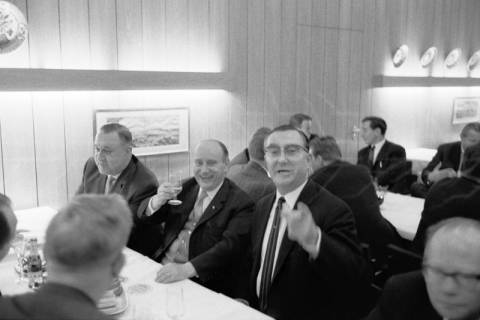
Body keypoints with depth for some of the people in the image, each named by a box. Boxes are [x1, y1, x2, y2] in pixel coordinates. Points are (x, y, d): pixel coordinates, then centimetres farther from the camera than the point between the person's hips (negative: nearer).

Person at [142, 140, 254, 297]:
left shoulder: (240, 203, -8)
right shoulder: (187, 187, 11)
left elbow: (230, 246, -20)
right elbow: (150, 218, 13)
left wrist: (187, 269, -33)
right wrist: (156, 202, -12)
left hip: (201, 281, -5)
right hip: (162, 266, 6)